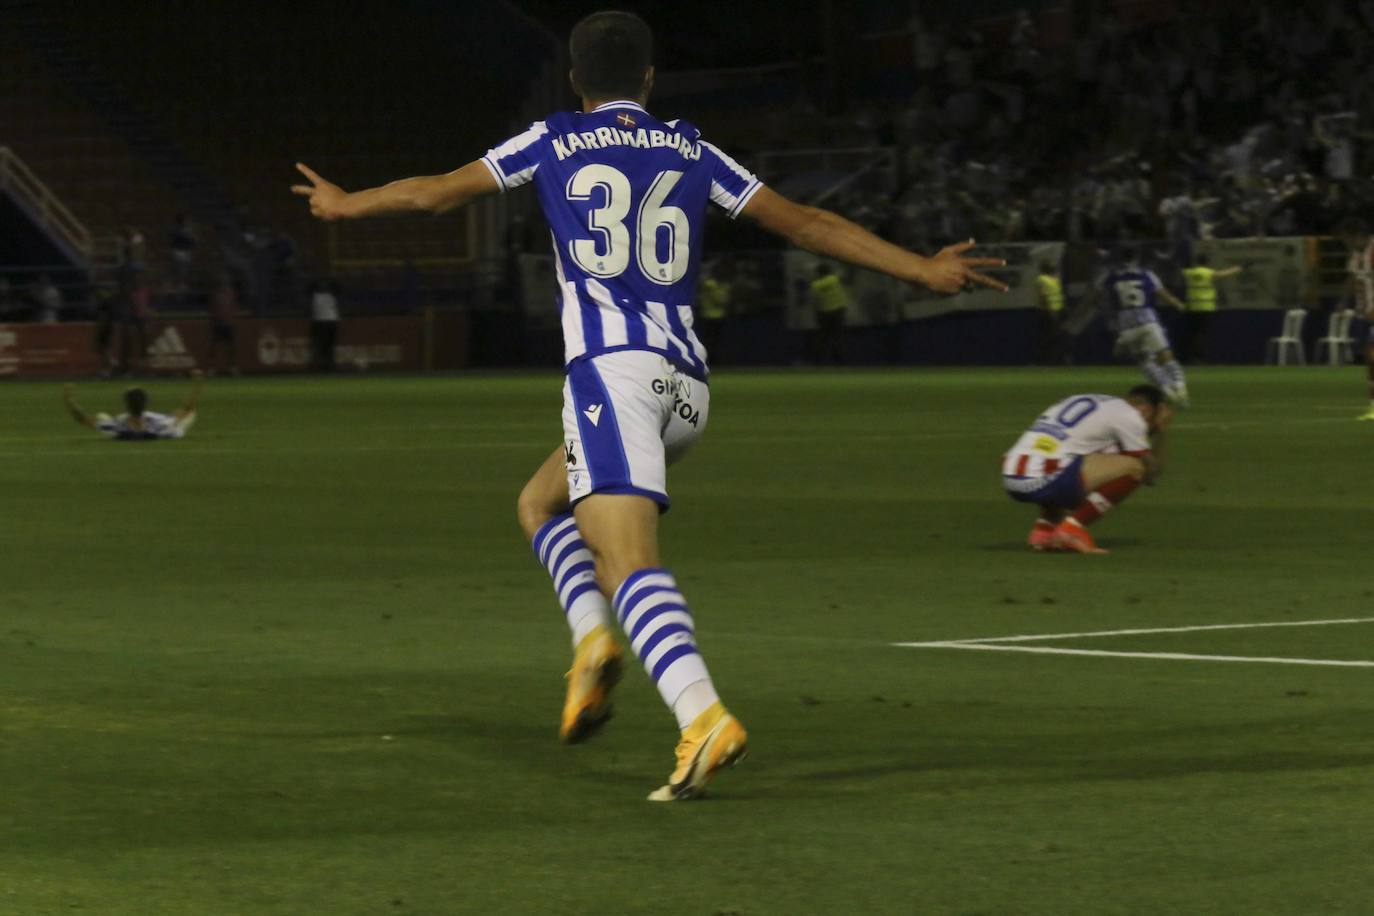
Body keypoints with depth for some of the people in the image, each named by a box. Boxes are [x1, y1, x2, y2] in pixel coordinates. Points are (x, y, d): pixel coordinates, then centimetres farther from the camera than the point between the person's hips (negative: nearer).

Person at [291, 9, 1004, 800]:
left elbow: (431, 194, 21)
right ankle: (596, 644, 7)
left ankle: (705, 720, -34)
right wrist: (924, 270, 24)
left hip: (610, 371, -5)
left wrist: (344, 204, 40)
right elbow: (807, 224, 17)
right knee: (542, 503, 25)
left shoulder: (554, 143, 11)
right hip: (687, 386, 5)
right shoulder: (692, 151, 18)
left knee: (631, 561, -16)